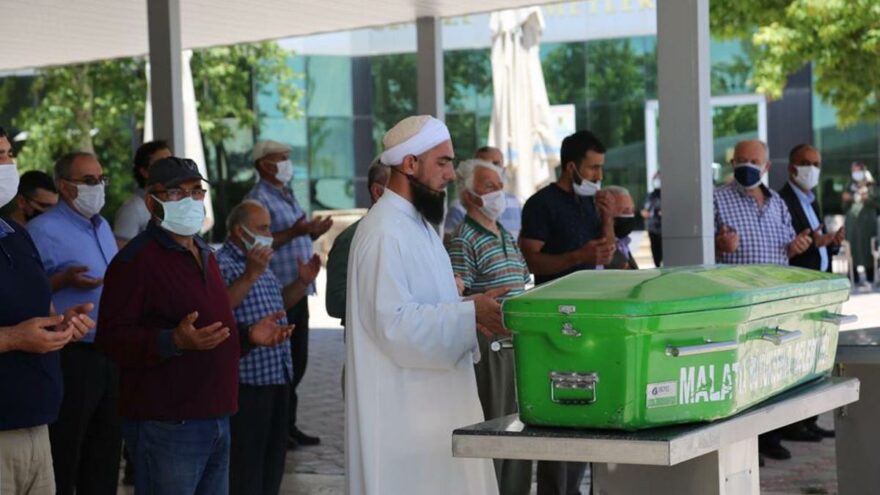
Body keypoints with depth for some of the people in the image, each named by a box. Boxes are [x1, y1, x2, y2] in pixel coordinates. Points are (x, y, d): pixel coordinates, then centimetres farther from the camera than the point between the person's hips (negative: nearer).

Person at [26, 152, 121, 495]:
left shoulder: (103, 226, 14)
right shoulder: (43, 230, -11)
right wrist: (63, 280, -27)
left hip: (111, 356, 8)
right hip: (71, 359, -8)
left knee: (104, 459, 15)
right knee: (63, 461, -1)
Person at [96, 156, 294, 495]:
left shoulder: (204, 254, 20)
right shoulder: (136, 260, -10)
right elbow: (111, 338, -19)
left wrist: (250, 336, 14)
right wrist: (175, 342, -30)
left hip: (216, 419, 9)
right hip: (166, 425, -9)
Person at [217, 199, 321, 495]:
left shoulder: (258, 262, 18)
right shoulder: (223, 264, -12)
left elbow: (279, 302, 29)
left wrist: (303, 282, 14)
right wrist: (251, 274, -33)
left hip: (277, 373, 10)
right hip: (247, 378, -9)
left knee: (274, 455, 17)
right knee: (246, 459, -4)